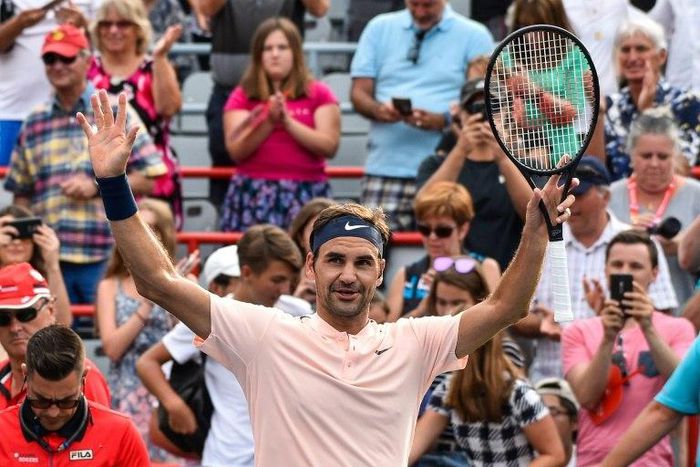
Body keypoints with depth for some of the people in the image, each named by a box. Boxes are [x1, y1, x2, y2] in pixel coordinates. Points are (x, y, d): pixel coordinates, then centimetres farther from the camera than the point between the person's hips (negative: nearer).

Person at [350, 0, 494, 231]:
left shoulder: (475, 36, 7)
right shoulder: (379, 28, 15)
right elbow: (359, 94, 12)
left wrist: (443, 120, -17)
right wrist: (379, 110, -11)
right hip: (385, 168, 2)